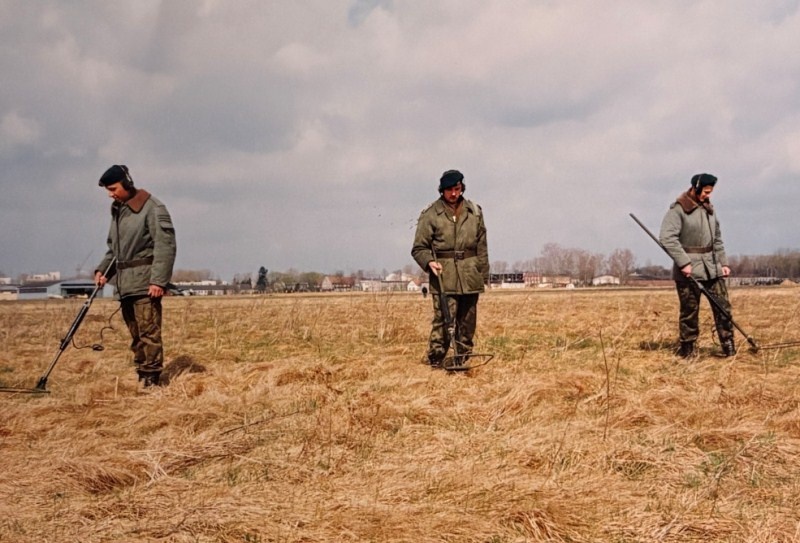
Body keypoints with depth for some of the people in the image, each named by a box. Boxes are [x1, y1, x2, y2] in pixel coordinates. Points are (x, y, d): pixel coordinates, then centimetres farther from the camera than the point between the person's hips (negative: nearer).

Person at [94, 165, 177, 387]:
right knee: (136, 335, 10)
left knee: (149, 332, -11)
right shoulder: (117, 210, 17)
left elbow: (165, 246, -14)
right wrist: (103, 270, 7)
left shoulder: (153, 208, -8)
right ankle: (141, 377, 14)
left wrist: (159, 280, -21)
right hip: (124, 284, 8)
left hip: (145, 283, -8)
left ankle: (152, 380, -11)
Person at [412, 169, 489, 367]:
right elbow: (419, 248, 2)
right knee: (443, 320, -12)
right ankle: (434, 362, -6)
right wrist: (429, 262, -17)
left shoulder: (475, 212, 11)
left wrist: (484, 274, 12)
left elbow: (482, 246, 14)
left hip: (470, 277, 4)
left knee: (468, 322, 9)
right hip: (444, 278, -4)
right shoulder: (431, 215, 0)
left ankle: (463, 362, 20)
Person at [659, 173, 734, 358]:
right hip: (688, 270, -6)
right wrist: (683, 262, -22)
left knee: (723, 306, 2)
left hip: (712, 267, 6)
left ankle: (729, 347, 10)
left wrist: (723, 262, 12)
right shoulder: (678, 209, -9)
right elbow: (667, 238, -18)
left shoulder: (709, 209, 14)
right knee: (689, 311, 1)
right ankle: (688, 350, 11)